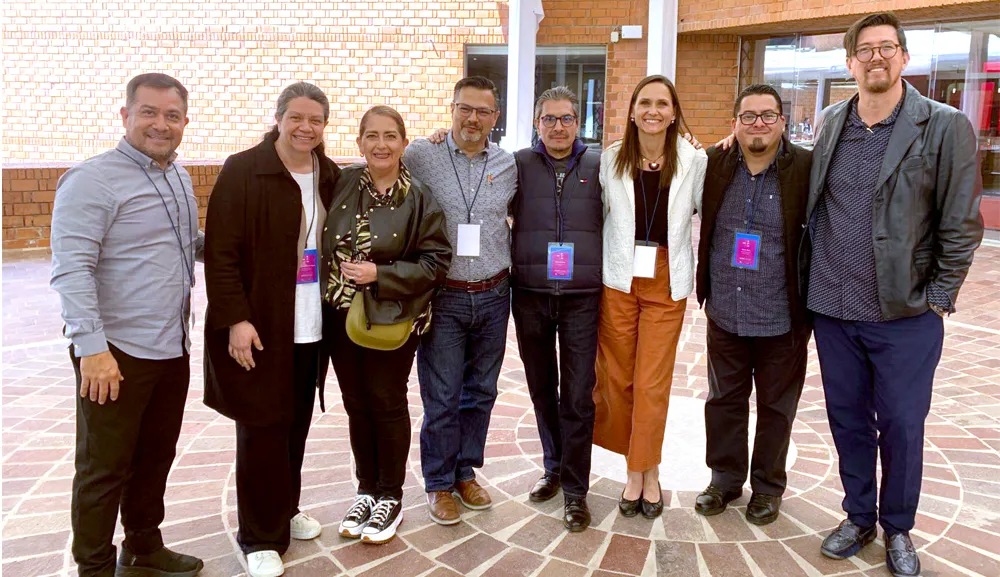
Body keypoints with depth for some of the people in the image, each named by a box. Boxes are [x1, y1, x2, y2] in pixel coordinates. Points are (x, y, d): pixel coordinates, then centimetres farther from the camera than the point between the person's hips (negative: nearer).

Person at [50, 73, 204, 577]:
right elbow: (71, 269, -19)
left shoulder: (180, 178, 11)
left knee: (156, 458, 19)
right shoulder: (92, 180, -13)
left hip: (171, 348, 8)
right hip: (115, 352, -7)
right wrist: (92, 347, -24)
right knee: (105, 468, 6)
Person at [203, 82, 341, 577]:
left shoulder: (331, 176, 8)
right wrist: (236, 319, -17)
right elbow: (220, 252, -12)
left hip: (311, 327, 5)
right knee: (261, 428, 2)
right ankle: (261, 536, 16)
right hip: (260, 328, -5)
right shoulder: (242, 171, -9)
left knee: (296, 423, 15)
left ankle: (285, 509, 34)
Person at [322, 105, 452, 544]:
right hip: (341, 315, 4)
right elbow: (325, 244, 13)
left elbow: (436, 260, -10)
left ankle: (390, 497, 25)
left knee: (387, 405, 8)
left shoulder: (418, 198, -8)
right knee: (356, 405, 13)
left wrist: (380, 274, -18)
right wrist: (333, 284, 0)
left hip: (392, 320, -3)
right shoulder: (343, 184, 2)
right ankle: (367, 489, 30)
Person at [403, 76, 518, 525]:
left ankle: (466, 472, 30)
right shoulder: (420, 156, -5)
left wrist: (506, 271, 10)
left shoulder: (508, 165, 4)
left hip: (493, 297, 3)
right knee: (441, 398, 3)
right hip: (443, 297, -3)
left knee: (480, 392, 13)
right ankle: (439, 484, 20)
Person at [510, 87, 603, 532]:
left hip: (582, 298, -1)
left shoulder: (599, 165, 4)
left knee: (578, 395, -1)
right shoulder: (518, 164, 4)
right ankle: (554, 467, 32)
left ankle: (575, 490, 11)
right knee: (542, 388, 13)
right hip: (530, 295, 2)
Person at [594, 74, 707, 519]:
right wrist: (595, 267, 3)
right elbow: (597, 214, 6)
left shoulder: (694, 161, -1)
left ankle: (647, 472, 20)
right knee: (617, 378, 8)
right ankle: (636, 471, 25)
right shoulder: (610, 159, 2)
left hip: (666, 283, -1)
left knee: (652, 383, 1)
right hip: (618, 279, 2)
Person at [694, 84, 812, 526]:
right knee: (724, 399, 16)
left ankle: (768, 486, 32)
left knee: (776, 406, 13)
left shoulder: (807, 169, -8)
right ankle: (725, 478, 34)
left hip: (782, 318, -2)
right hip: (725, 314, 3)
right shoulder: (713, 164, -1)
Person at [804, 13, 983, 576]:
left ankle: (899, 529, 29)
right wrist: (810, 285, 7)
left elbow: (962, 224, -6)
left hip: (905, 316, -3)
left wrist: (936, 297, -8)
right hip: (833, 309, 4)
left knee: (902, 427, 7)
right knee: (848, 420, 14)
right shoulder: (832, 124, 6)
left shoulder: (946, 127, -7)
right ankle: (859, 518, 33)